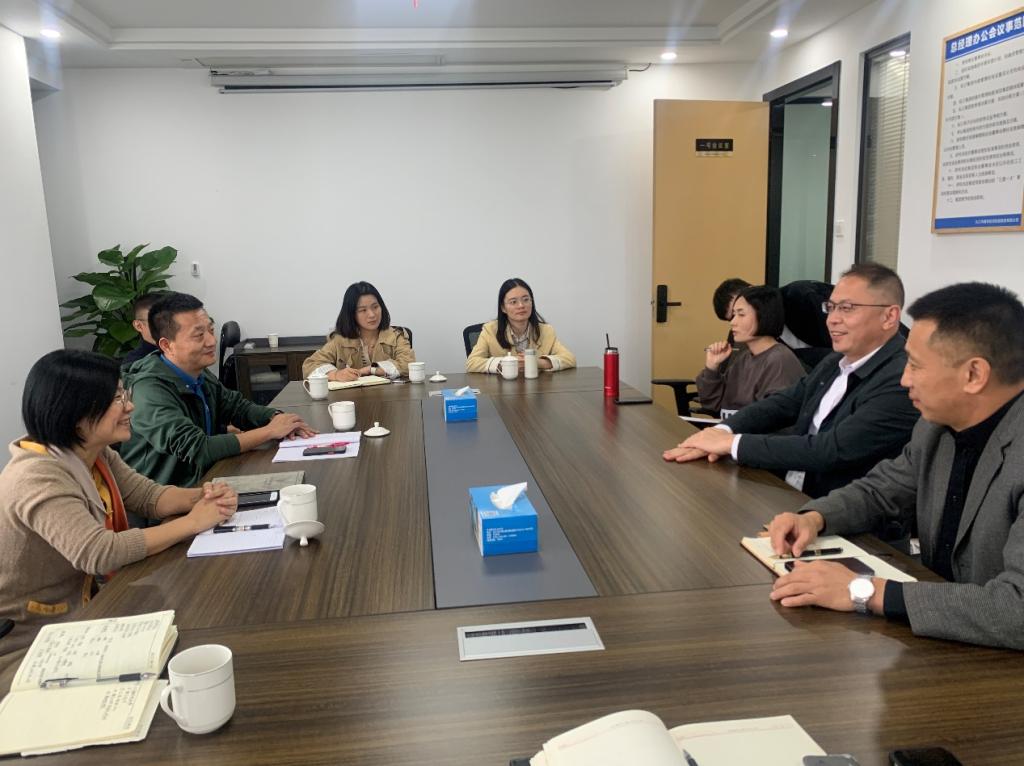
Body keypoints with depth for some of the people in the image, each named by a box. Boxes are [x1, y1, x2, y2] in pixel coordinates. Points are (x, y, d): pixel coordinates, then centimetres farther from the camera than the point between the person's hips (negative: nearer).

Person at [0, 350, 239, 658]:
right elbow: (100, 553, -36)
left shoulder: (96, 455, 0)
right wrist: (192, 521, -28)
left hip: (87, 604, 8)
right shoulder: (38, 478, -28)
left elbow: (148, 495, 4)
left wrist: (201, 496, -17)